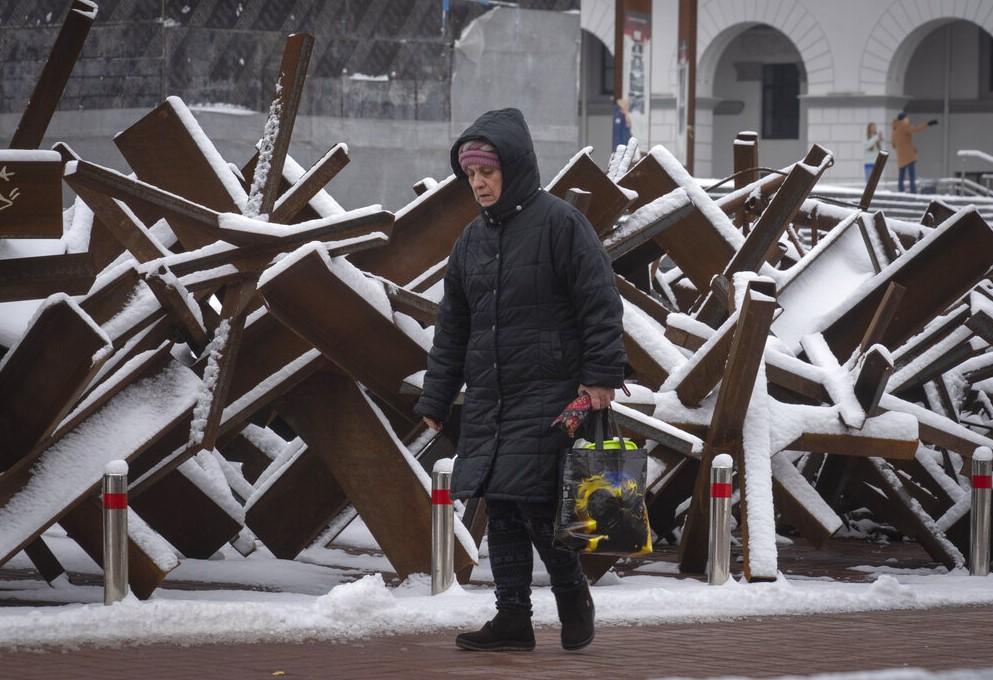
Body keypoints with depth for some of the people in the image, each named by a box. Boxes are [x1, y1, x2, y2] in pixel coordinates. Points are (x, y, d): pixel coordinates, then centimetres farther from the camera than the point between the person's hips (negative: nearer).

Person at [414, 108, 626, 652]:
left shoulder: (559, 223, -7)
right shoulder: (472, 240, 14)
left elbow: (600, 303, -10)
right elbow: (451, 327, 18)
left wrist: (600, 376, -16)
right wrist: (435, 400, 15)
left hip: (548, 397, -7)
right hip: (487, 399, 7)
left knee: (533, 502, -11)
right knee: (500, 508, 5)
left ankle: (572, 595, 10)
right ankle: (512, 617, 10)